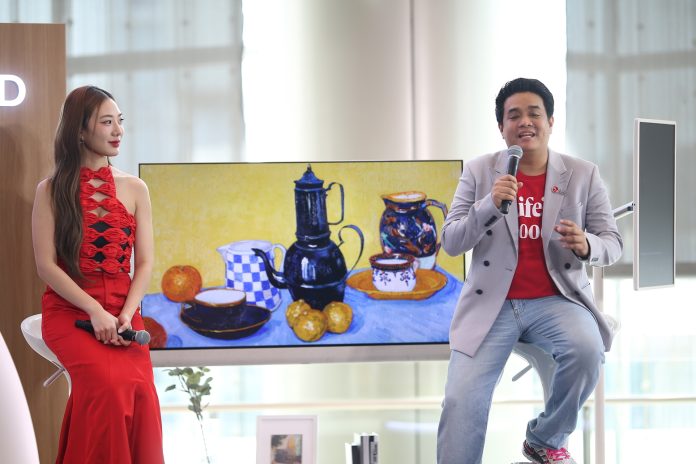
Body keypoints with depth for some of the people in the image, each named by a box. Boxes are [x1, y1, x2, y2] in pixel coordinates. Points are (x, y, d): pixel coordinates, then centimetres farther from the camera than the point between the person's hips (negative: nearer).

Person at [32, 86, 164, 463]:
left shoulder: (134, 189, 12)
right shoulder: (51, 191, 4)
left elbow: (145, 263, 7)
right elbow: (46, 265, -3)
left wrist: (126, 316, -10)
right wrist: (96, 311, -14)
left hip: (122, 312, 2)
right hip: (69, 311, -2)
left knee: (139, 386, -29)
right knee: (109, 382, -32)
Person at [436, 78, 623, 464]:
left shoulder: (583, 175, 2)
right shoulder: (479, 171, 1)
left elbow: (612, 244, 4)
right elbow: (450, 243, -1)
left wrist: (586, 246, -20)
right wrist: (489, 206, -19)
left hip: (555, 300, 1)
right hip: (491, 303, 0)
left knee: (587, 350, -30)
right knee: (461, 402, -20)